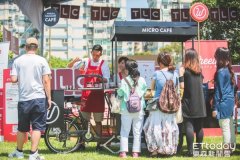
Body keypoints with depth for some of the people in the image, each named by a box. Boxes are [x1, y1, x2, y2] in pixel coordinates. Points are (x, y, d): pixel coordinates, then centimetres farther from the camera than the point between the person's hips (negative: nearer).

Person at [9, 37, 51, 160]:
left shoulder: (18, 61, 2)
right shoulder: (41, 60, -2)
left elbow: (14, 79, -4)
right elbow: (46, 81, -5)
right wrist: (49, 98, 1)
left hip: (23, 99, 2)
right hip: (39, 98, -2)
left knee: (22, 128, 15)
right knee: (37, 127, 3)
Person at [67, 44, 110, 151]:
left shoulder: (104, 64, 0)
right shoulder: (85, 61, 5)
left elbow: (106, 80, -4)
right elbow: (69, 66, 6)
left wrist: (100, 78, -24)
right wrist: (75, 60, -13)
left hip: (98, 94, -1)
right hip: (86, 94, 1)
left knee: (98, 121, 4)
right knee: (84, 120, 5)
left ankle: (99, 143, 11)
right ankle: (82, 142, 11)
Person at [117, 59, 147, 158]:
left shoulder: (124, 80, -9)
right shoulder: (142, 80, -2)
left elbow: (120, 93, -5)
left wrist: (119, 94, 17)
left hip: (126, 109, -2)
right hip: (139, 109, 2)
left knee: (124, 131, 6)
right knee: (137, 132, 8)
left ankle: (123, 152, 2)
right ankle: (136, 152, 8)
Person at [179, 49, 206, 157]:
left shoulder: (183, 69, -5)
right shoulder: (199, 69, 10)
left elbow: (182, 86, -11)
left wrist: (180, 75, 0)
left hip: (188, 102, -5)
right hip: (199, 102, 5)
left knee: (189, 126, -4)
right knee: (199, 127, 10)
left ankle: (190, 150, -7)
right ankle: (199, 149, 15)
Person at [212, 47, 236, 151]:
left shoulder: (220, 72, -16)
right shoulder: (229, 70, 9)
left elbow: (218, 91, -16)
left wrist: (215, 107, -12)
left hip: (223, 103, -9)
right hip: (230, 101, 9)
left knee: (225, 127, -3)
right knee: (230, 124, 16)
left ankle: (227, 149, 2)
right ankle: (232, 146, 25)